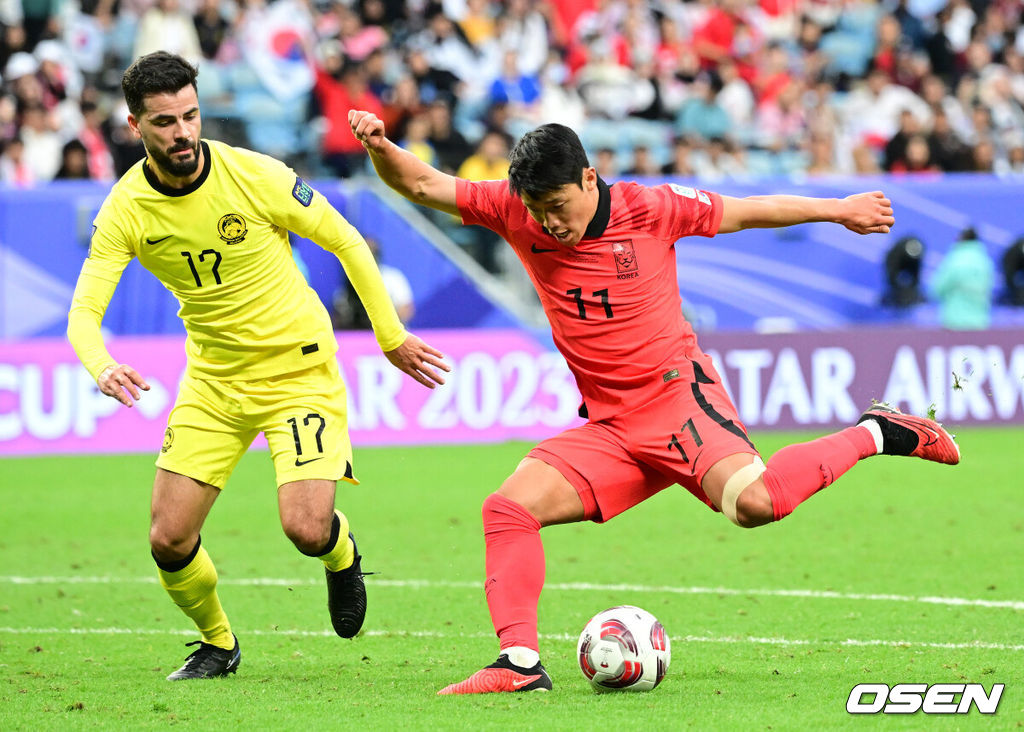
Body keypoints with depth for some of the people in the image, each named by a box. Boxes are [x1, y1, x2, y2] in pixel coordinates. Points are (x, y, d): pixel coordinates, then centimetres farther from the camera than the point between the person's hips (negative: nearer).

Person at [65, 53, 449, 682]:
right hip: (213, 379, 3)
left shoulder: (254, 176, -17)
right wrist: (102, 367, -38)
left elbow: (347, 242, -5)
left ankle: (343, 556, 21)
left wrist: (392, 336, -1)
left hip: (301, 370, -3)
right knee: (170, 541, -5)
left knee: (306, 528, -19)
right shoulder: (125, 211, -11)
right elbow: (84, 312, -15)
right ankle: (218, 645, 25)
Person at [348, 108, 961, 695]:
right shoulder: (516, 213, -1)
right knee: (509, 509, -12)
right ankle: (520, 660, -10)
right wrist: (379, 146, -20)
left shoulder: (649, 208, -8)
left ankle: (874, 434, -7)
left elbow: (749, 212, 5)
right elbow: (421, 185, 1)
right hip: (608, 430, 5)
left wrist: (839, 210, 15)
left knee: (752, 502, -30)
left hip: (678, 393, -5)